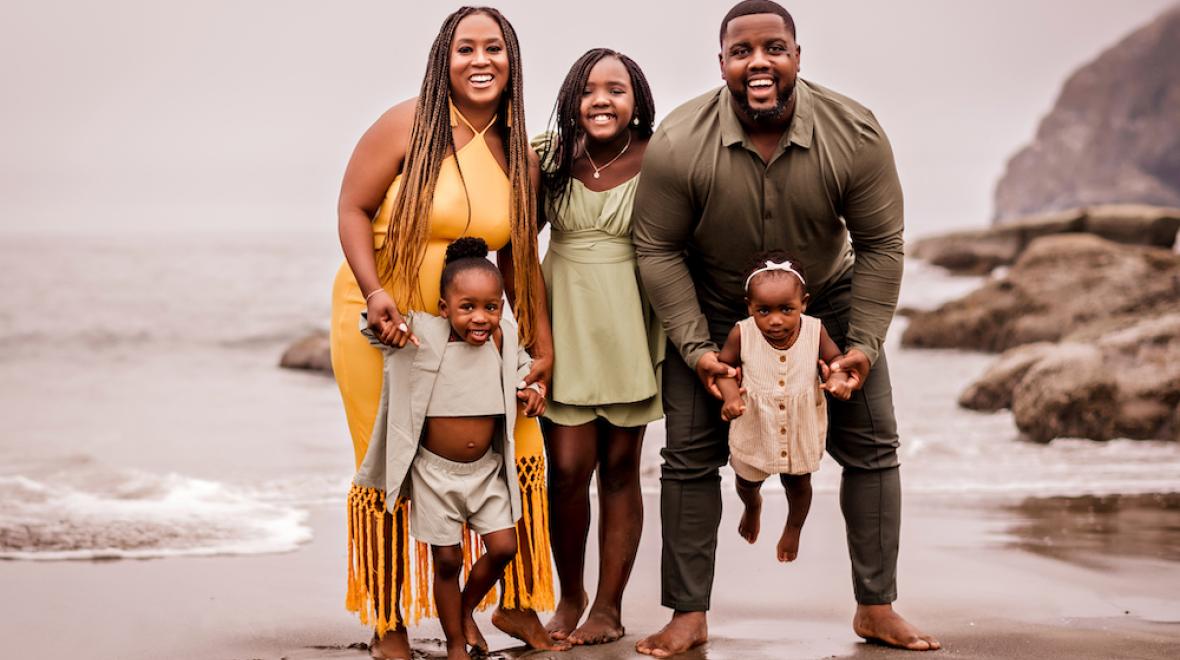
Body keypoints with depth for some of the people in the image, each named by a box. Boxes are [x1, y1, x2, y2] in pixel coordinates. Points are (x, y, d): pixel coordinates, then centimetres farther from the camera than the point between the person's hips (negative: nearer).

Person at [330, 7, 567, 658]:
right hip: (380, 324, -4)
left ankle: (517, 605, 16)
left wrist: (542, 343, 7)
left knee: (519, 451, -2)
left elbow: (521, 257, 9)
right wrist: (375, 293, -22)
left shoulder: (518, 156, 3)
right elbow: (353, 209, -9)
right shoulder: (407, 126, -12)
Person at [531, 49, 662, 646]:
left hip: (630, 328, -1)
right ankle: (569, 596, 19)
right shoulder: (550, 157, 0)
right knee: (568, 467, -3)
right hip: (564, 323, 1)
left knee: (620, 468, 6)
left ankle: (608, 608, 17)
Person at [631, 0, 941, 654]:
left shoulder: (855, 134, -24)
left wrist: (864, 344, -17)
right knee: (690, 456, -4)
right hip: (711, 309, -1)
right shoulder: (678, 145, -26)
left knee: (872, 445, -1)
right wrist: (695, 349, -18)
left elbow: (881, 245, -13)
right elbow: (657, 250, -15)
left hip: (827, 301, 1)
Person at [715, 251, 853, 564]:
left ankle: (793, 528, 58)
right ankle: (752, 506, 66)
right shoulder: (742, 334, -27)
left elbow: (835, 358, -9)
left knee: (798, 483, 25)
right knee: (747, 480, 27)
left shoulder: (814, 331, -24)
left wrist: (838, 379, -31)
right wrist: (730, 395, -29)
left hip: (802, 427, 0)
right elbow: (724, 365, -11)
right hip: (754, 427, 0)